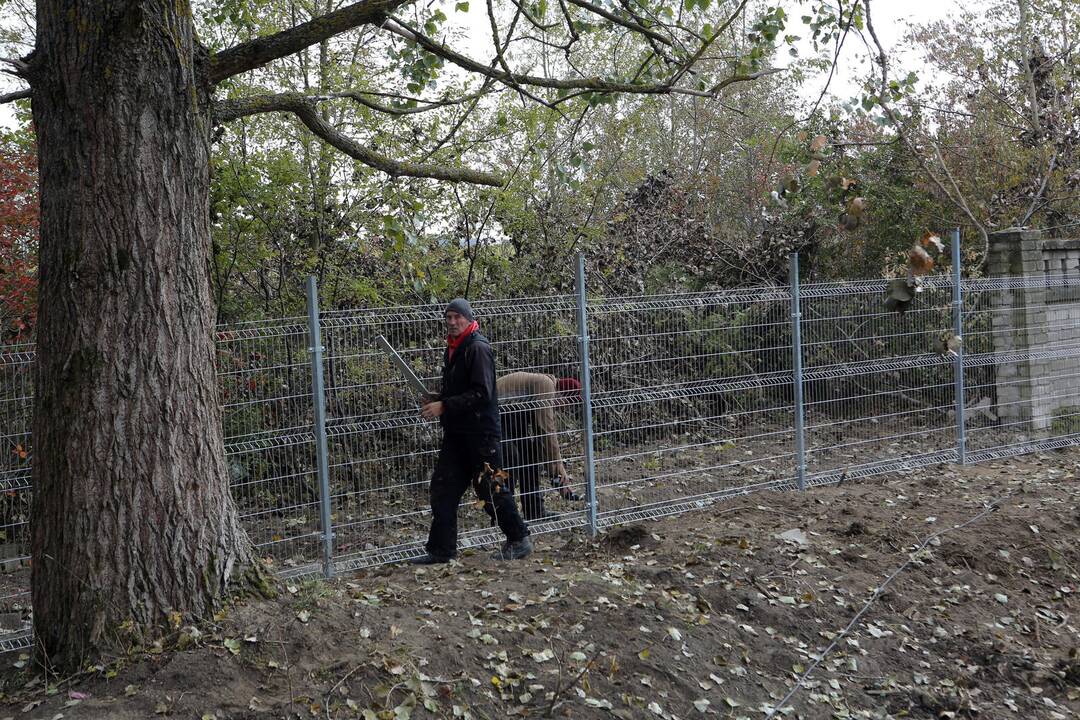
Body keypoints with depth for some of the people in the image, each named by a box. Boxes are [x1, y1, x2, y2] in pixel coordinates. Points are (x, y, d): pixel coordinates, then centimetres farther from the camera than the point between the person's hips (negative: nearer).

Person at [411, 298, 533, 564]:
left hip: (481, 432, -9)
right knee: (443, 489, 6)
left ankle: (519, 540, 13)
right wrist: (435, 400, 6)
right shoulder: (452, 350, 15)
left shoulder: (478, 349, -13)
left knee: (490, 489, -2)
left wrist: (444, 406, -20)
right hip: (455, 432, 9)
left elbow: (481, 394, -21)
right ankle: (441, 549, 11)